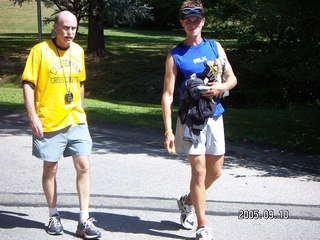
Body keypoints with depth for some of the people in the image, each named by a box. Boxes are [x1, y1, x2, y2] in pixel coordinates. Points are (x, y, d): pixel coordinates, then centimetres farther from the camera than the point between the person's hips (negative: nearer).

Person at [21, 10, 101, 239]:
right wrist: (33, 117, -13)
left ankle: (84, 220, 4)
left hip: (76, 121, 4)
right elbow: (28, 85, -8)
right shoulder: (40, 50, -7)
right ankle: (54, 215, 27)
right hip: (49, 123, -4)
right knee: (51, 169, 8)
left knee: (83, 166, -3)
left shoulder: (78, 51, 9)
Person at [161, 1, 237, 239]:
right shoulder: (175, 56, -3)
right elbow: (168, 94, -6)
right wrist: (168, 131, -13)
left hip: (215, 117, 4)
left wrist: (222, 87, -12)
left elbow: (233, 78, 12)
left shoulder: (215, 47, 9)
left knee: (215, 171, 12)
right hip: (191, 120, -4)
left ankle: (188, 201, 38)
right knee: (199, 171, -5)